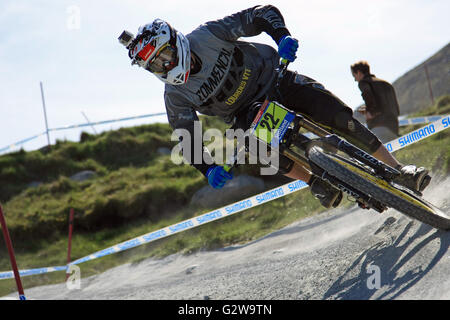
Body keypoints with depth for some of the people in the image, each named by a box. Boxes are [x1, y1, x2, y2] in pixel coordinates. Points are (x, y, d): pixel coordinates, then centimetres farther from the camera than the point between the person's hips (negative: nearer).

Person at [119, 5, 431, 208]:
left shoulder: (206, 36, -23)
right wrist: (209, 169, -30)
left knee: (341, 118, -16)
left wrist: (283, 37, -39)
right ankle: (318, 184, -11)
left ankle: (399, 171, -6)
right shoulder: (176, 96, -16)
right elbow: (188, 141, -12)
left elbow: (262, 14, -20)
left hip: (274, 79, -1)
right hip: (247, 115, 1)